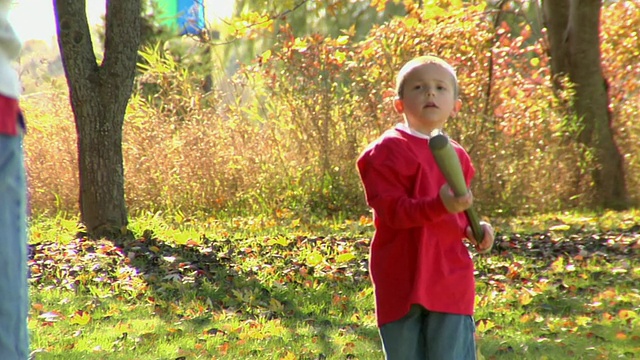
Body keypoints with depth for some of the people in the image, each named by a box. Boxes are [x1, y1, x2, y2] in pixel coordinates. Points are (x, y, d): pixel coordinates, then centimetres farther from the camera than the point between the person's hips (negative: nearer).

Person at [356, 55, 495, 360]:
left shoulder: (456, 156, 13)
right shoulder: (387, 151, -6)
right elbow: (391, 210, -16)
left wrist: (473, 229, 3)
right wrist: (440, 205, -30)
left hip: (451, 282, 4)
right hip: (403, 284, -4)